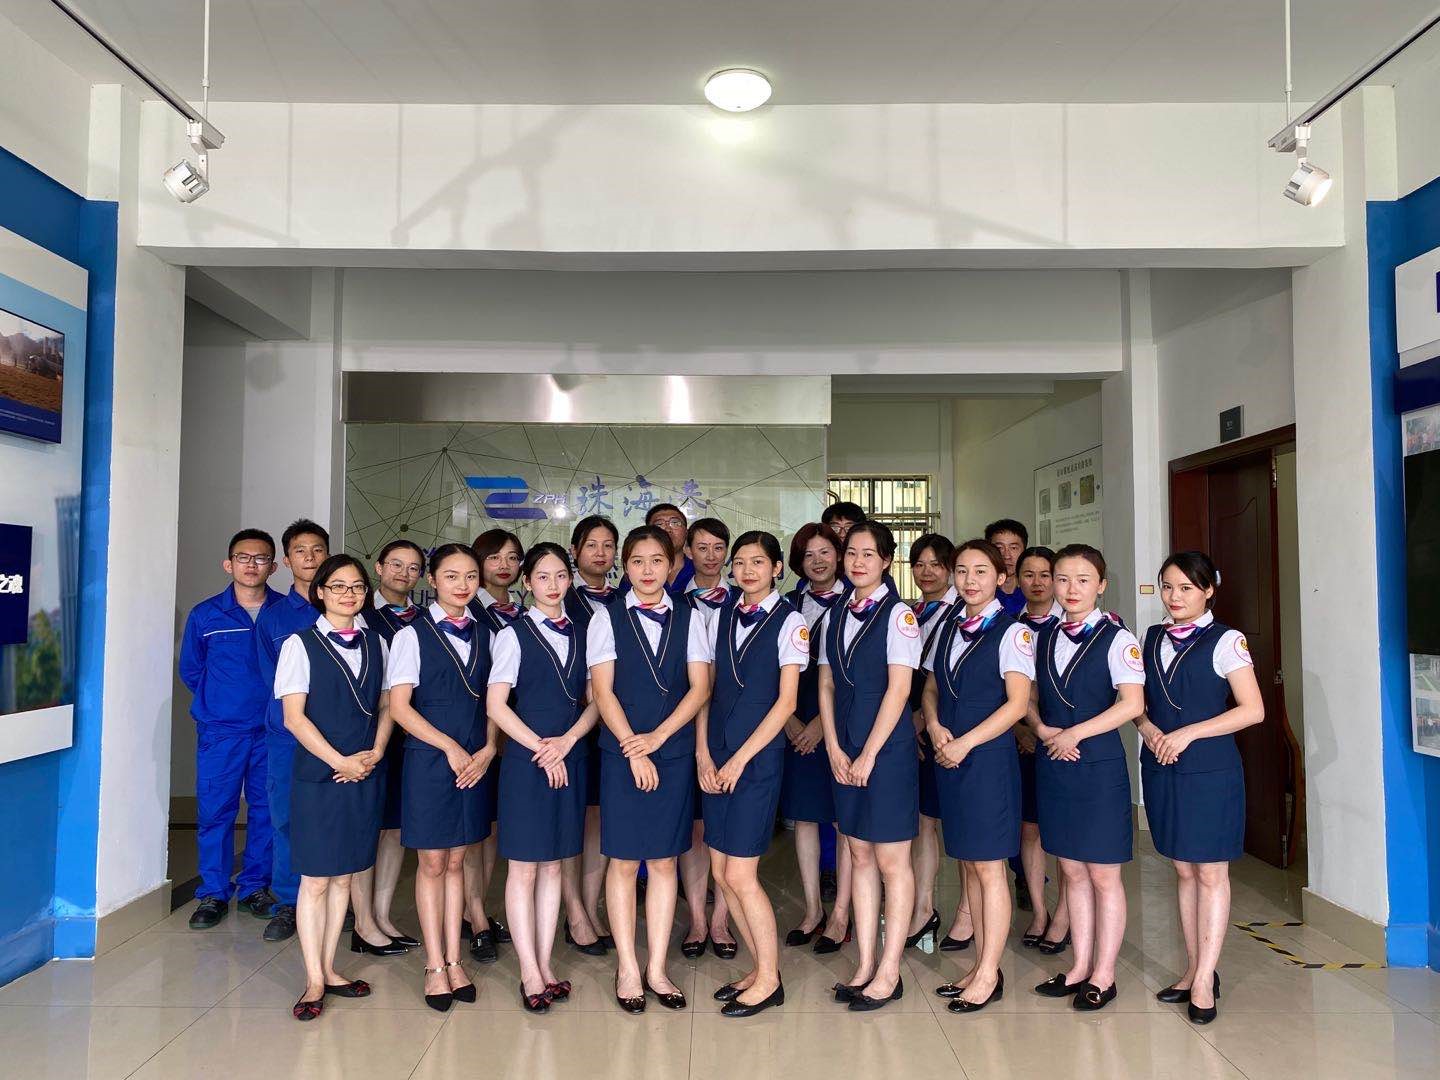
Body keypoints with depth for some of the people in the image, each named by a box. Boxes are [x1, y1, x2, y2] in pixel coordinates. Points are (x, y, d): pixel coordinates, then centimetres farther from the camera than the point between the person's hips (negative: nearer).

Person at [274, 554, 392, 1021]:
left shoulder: (375, 643, 8)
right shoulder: (300, 644, -4)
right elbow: (293, 717, -9)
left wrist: (375, 753, -5)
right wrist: (340, 761, -14)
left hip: (365, 774, 4)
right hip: (317, 776, -4)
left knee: (343, 877, 11)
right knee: (316, 879, 2)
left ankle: (328, 969, 22)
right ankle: (315, 981, 12)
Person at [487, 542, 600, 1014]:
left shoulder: (580, 634, 8)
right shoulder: (514, 634, -3)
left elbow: (594, 701, 7)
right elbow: (496, 704, -8)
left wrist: (567, 740, -10)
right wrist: (541, 749, -12)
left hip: (570, 758, 4)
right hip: (526, 758, -4)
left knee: (553, 865, 11)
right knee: (524, 866, 1)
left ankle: (545, 964, 20)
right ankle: (530, 973, 11)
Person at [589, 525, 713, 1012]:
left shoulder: (689, 619, 5)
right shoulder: (607, 618, 1)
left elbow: (699, 687, -2)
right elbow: (603, 691, -4)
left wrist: (656, 738, -11)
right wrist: (633, 749, -11)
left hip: (675, 753, 2)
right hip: (621, 753, -1)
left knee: (664, 862, 7)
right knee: (624, 861, 4)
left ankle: (656, 968, 17)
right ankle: (628, 969, 16)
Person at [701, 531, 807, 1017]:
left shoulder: (789, 622, -6)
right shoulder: (721, 617, 9)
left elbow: (786, 700, -9)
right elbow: (705, 689, 9)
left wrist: (740, 758, -10)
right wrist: (703, 755, -1)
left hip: (758, 757, -5)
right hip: (717, 759, 6)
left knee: (740, 874, -5)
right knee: (721, 873, 8)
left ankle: (769, 979, 14)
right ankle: (760, 968, 25)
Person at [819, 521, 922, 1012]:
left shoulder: (898, 615, -8)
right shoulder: (836, 617, 10)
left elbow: (898, 689, -12)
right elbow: (826, 686, 10)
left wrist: (868, 755, -13)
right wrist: (835, 750, 0)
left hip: (887, 750, -6)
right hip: (845, 753, 6)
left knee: (892, 862, 2)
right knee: (859, 856, 12)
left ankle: (888, 972, 13)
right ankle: (864, 965, 21)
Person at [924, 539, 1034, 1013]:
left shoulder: (1012, 631, -7)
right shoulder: (948, 628, 12)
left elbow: (1018, 703, -13)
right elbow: (931, 689, 15)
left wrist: (964, 743, -16)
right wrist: (935, 727, -5)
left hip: (988, 756, -6)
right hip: (948, 756, 6)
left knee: (988, 868, 0)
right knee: (968, 865, 12)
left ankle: (989, 974, 12)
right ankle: (981, 965, 23)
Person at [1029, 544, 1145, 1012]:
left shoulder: (1117, 640, -7)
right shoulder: (1042, 639, 8)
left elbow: (1131, 703, -16)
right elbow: (1030, 698, 13)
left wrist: (1074, 733, -16)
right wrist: (1044, 730, -6)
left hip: (1100, 766, -5)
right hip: (1053, 764, 5)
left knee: (1103, 874, 4)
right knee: (1072, 870, 13)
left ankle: (1103, 975, 16)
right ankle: (1080, 966, 25)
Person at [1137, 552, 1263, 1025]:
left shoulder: (1225, 641, -8)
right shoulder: (1153, 638, 8)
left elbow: (1253, 710, -13)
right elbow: (1137, 701, 14)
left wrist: (1188, 733, -17)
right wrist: (1148, 728, -7)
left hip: (1210, 771, -5)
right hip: (1161, 768, 5)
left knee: (1210, 874, 2)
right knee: (1183, 870, 12)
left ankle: (1204, 982, 9)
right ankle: (1194, 971, 22)